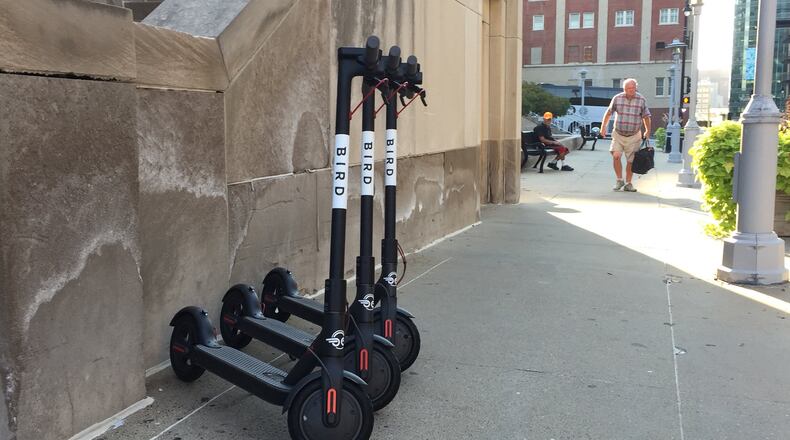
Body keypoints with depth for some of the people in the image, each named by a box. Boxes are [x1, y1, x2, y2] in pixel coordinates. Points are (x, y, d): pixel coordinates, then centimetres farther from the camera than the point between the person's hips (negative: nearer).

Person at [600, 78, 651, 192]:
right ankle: (619, 180, 3)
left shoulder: (641, 100, -4)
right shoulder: (617, 98, -3)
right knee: (616, 156, -16)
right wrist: (603, 127, 9)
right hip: (618, 134, 0)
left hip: (634, 136, 0)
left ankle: (628, 184, 19)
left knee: (630, 161, 4)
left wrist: (647, 131, 10)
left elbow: (646, 117, 7)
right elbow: (609, 112, 9)